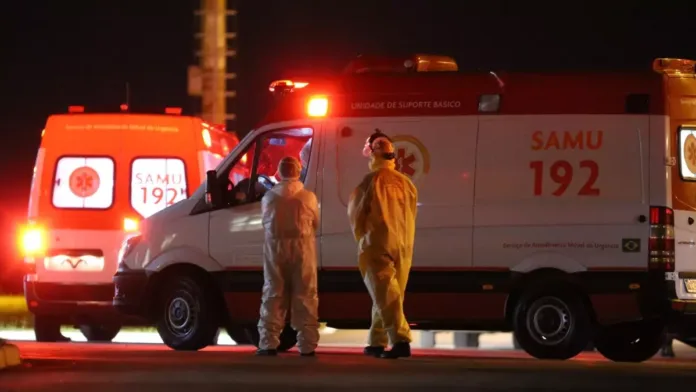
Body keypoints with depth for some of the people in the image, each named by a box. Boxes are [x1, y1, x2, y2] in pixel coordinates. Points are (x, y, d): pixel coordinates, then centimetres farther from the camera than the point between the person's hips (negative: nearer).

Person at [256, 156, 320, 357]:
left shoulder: (269, 197, -1)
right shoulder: (308, 197, -4)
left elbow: (265, 223, 9)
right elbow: (315, 224, 7)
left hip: (276, 247, 1)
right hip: (302, 247, -1)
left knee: (273, 295, 6)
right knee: (304, 296, 4)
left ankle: (269, 344, 1)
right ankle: (307, 345, 1)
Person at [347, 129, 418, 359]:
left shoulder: (371, 181, -10)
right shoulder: (404, 183, 7)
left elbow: (356, 213, -1)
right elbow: (410, 215, 12)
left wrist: (361, 236, 15)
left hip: (377, 245, -6)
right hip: (403, 246, 6)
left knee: (385, 295, -11)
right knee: (387, 295, 14)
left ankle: (401, 340, -25)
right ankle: (377, 342, 20)